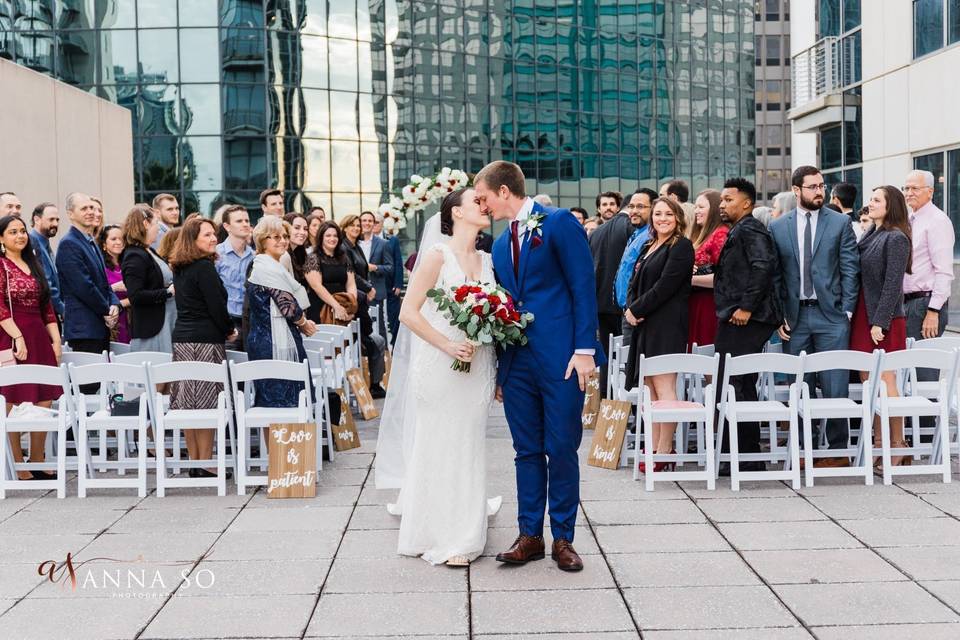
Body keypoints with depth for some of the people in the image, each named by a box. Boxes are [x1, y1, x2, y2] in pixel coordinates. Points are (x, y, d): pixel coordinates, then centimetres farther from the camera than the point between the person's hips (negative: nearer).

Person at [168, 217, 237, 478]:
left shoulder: (179, 268, 15)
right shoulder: (204, 267, -12)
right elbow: (216, 305, -13)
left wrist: (224, 329, 19)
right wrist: (229, 329, 4)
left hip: (181, 337, 9)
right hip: (204, 339, -9)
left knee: (188, 405, 9)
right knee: (206, 405, -4)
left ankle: (194, 462, 15)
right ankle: (206, 464, -1)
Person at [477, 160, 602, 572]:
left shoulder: (559, 223, -4)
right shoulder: (500, 245, 17)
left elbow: (583, 287, -9)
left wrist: (584, 350, -15)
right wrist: (498, 367, 13)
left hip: (561, 359, -6)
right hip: (517, 362, 6)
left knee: (562, 451, 1)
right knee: (527, 451, 10)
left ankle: (563, 538, 13)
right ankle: (529, 535, 19)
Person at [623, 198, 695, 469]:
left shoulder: (681, 246, -5)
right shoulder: (648, 247, 20)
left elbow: (665, 286, -13)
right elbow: (635, 282, 18)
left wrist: (636, 309, -9)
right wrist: (631, 309, -1)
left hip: (667, 323, -9)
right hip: (644, 324, 9)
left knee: (663, 386, -10)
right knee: (649, 388, 7)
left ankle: (665, 451, -7)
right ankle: (654, 447, 10)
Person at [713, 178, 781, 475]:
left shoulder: (749, 229, -9)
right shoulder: (736, 232, 21)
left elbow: (764, 266, -22)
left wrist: (746, 307, -22)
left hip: (744, 320, -10)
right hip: (734, 321, 10)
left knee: (737, 387, -9)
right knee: (736, 388, 12)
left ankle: (746, 459, -3)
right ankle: (745, 458, 18)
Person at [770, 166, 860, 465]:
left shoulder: (840, 222, 4)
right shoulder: (778, 227, 7)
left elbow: (850, 269, 2)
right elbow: (775, 276, 8)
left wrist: (846, 311, -5)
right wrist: (779, 316, 2)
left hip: (831, 316, -2)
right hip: (795, 317, 2)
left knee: (834, 387, -3)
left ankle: (838, 450, 6)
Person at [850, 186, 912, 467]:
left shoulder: (896, 238, -8)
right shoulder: (869, 236, 15)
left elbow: (893, 284, -14)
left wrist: (880, 322, -18)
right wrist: (853, 315, 8)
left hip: (884, 320, -8)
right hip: (863, 317, 8)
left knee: (885, 382, -6)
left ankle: (897, 446, 2)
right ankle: (878, 442, 15)